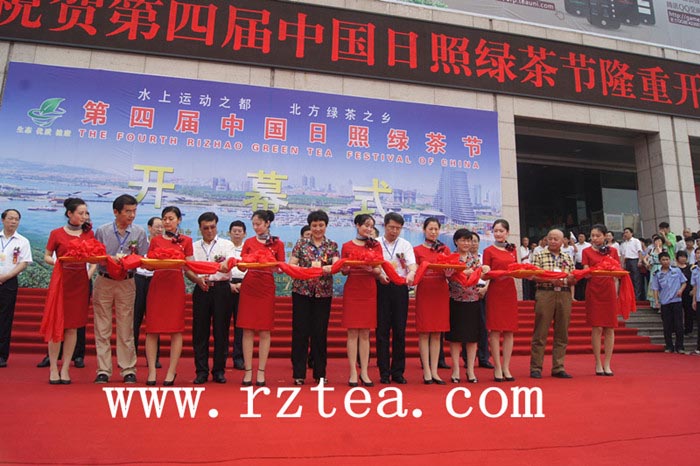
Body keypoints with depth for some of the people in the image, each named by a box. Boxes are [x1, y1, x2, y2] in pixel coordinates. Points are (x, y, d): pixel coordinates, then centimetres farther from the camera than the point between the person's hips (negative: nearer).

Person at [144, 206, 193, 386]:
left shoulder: (186, 241, 8)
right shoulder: (155, 241, 13)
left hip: (176, 285, -1)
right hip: (157, 285, 2)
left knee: (176, 329, -2)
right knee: (152, 329, -1)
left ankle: (172, 372, 7)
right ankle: (152, 371, 7)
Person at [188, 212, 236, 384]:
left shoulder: (227, 244, 7)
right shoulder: (194, 246, 14)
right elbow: (187, 270, 5)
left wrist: (225, 265, -36)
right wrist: (198, 279, -15)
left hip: (221, 288, -2)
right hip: (201, 289, 2)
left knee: (221, 330, 1)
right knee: (200, 331, 3)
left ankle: (219, 371, 11)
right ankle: (201, 371, 12)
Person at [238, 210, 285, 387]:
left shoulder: (277, 244, 5)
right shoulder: (248, 242, 10)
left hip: (267, 288, -1)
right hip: (249, 287, 1)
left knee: (264, 331, 1)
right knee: (247, 330, 0)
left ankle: (261, 372, 10)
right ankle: (248, 371, 8)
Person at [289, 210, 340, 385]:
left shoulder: (332, 245, 7)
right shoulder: (301, 243, 5)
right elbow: (291, 265, -3)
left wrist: (324, 268, -30)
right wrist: (307, 269, -23)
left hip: (323, 293, 1)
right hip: (301, 291, -1)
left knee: (320, 333, 6)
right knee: (300, 332, 1)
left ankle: (320, 373, 18)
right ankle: (299, 373, 11)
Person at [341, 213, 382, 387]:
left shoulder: (376, 245, 9)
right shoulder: (347, 246, 6)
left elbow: (379, 271, 4)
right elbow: (343, 271, 10)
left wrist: (371, 269, -17)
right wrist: (345, 268, -12)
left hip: (369, 291, 1)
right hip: (352, 291, -1)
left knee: (365, 333, 5)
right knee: (353, 332, -1)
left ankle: (364, 372, 11)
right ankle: (353, 373, 6)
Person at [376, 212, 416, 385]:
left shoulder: (406, 245, 9)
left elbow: (412, 265, -5)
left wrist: (411, 275, -28)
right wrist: (380, 275, -26)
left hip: (401, 288, 1)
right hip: (382, 288, -1)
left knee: (400, 330, 4)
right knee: (382, 330, 1)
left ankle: (398, 372, 14)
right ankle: (384, 372, 10)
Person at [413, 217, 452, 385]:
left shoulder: (445, 249, 13)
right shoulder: (417, 250, 7)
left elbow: (450, 273, 9)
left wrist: (449, 272, -13)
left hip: (441, 292, 3)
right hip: (424, 292, -2)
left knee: (437, 333, 4)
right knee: (424, 332, -3)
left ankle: (434, 371, 9)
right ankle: (426, 371, 2)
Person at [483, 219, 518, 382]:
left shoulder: (512, 250, 14)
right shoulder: (489, 251, 1)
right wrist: (496, 275, -21)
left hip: (510, 291, 4)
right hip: (495, 292, -4)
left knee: (509, 330, 5)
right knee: (495, 330, -4)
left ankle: (506, 367, 12)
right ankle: (497, 368, 4)